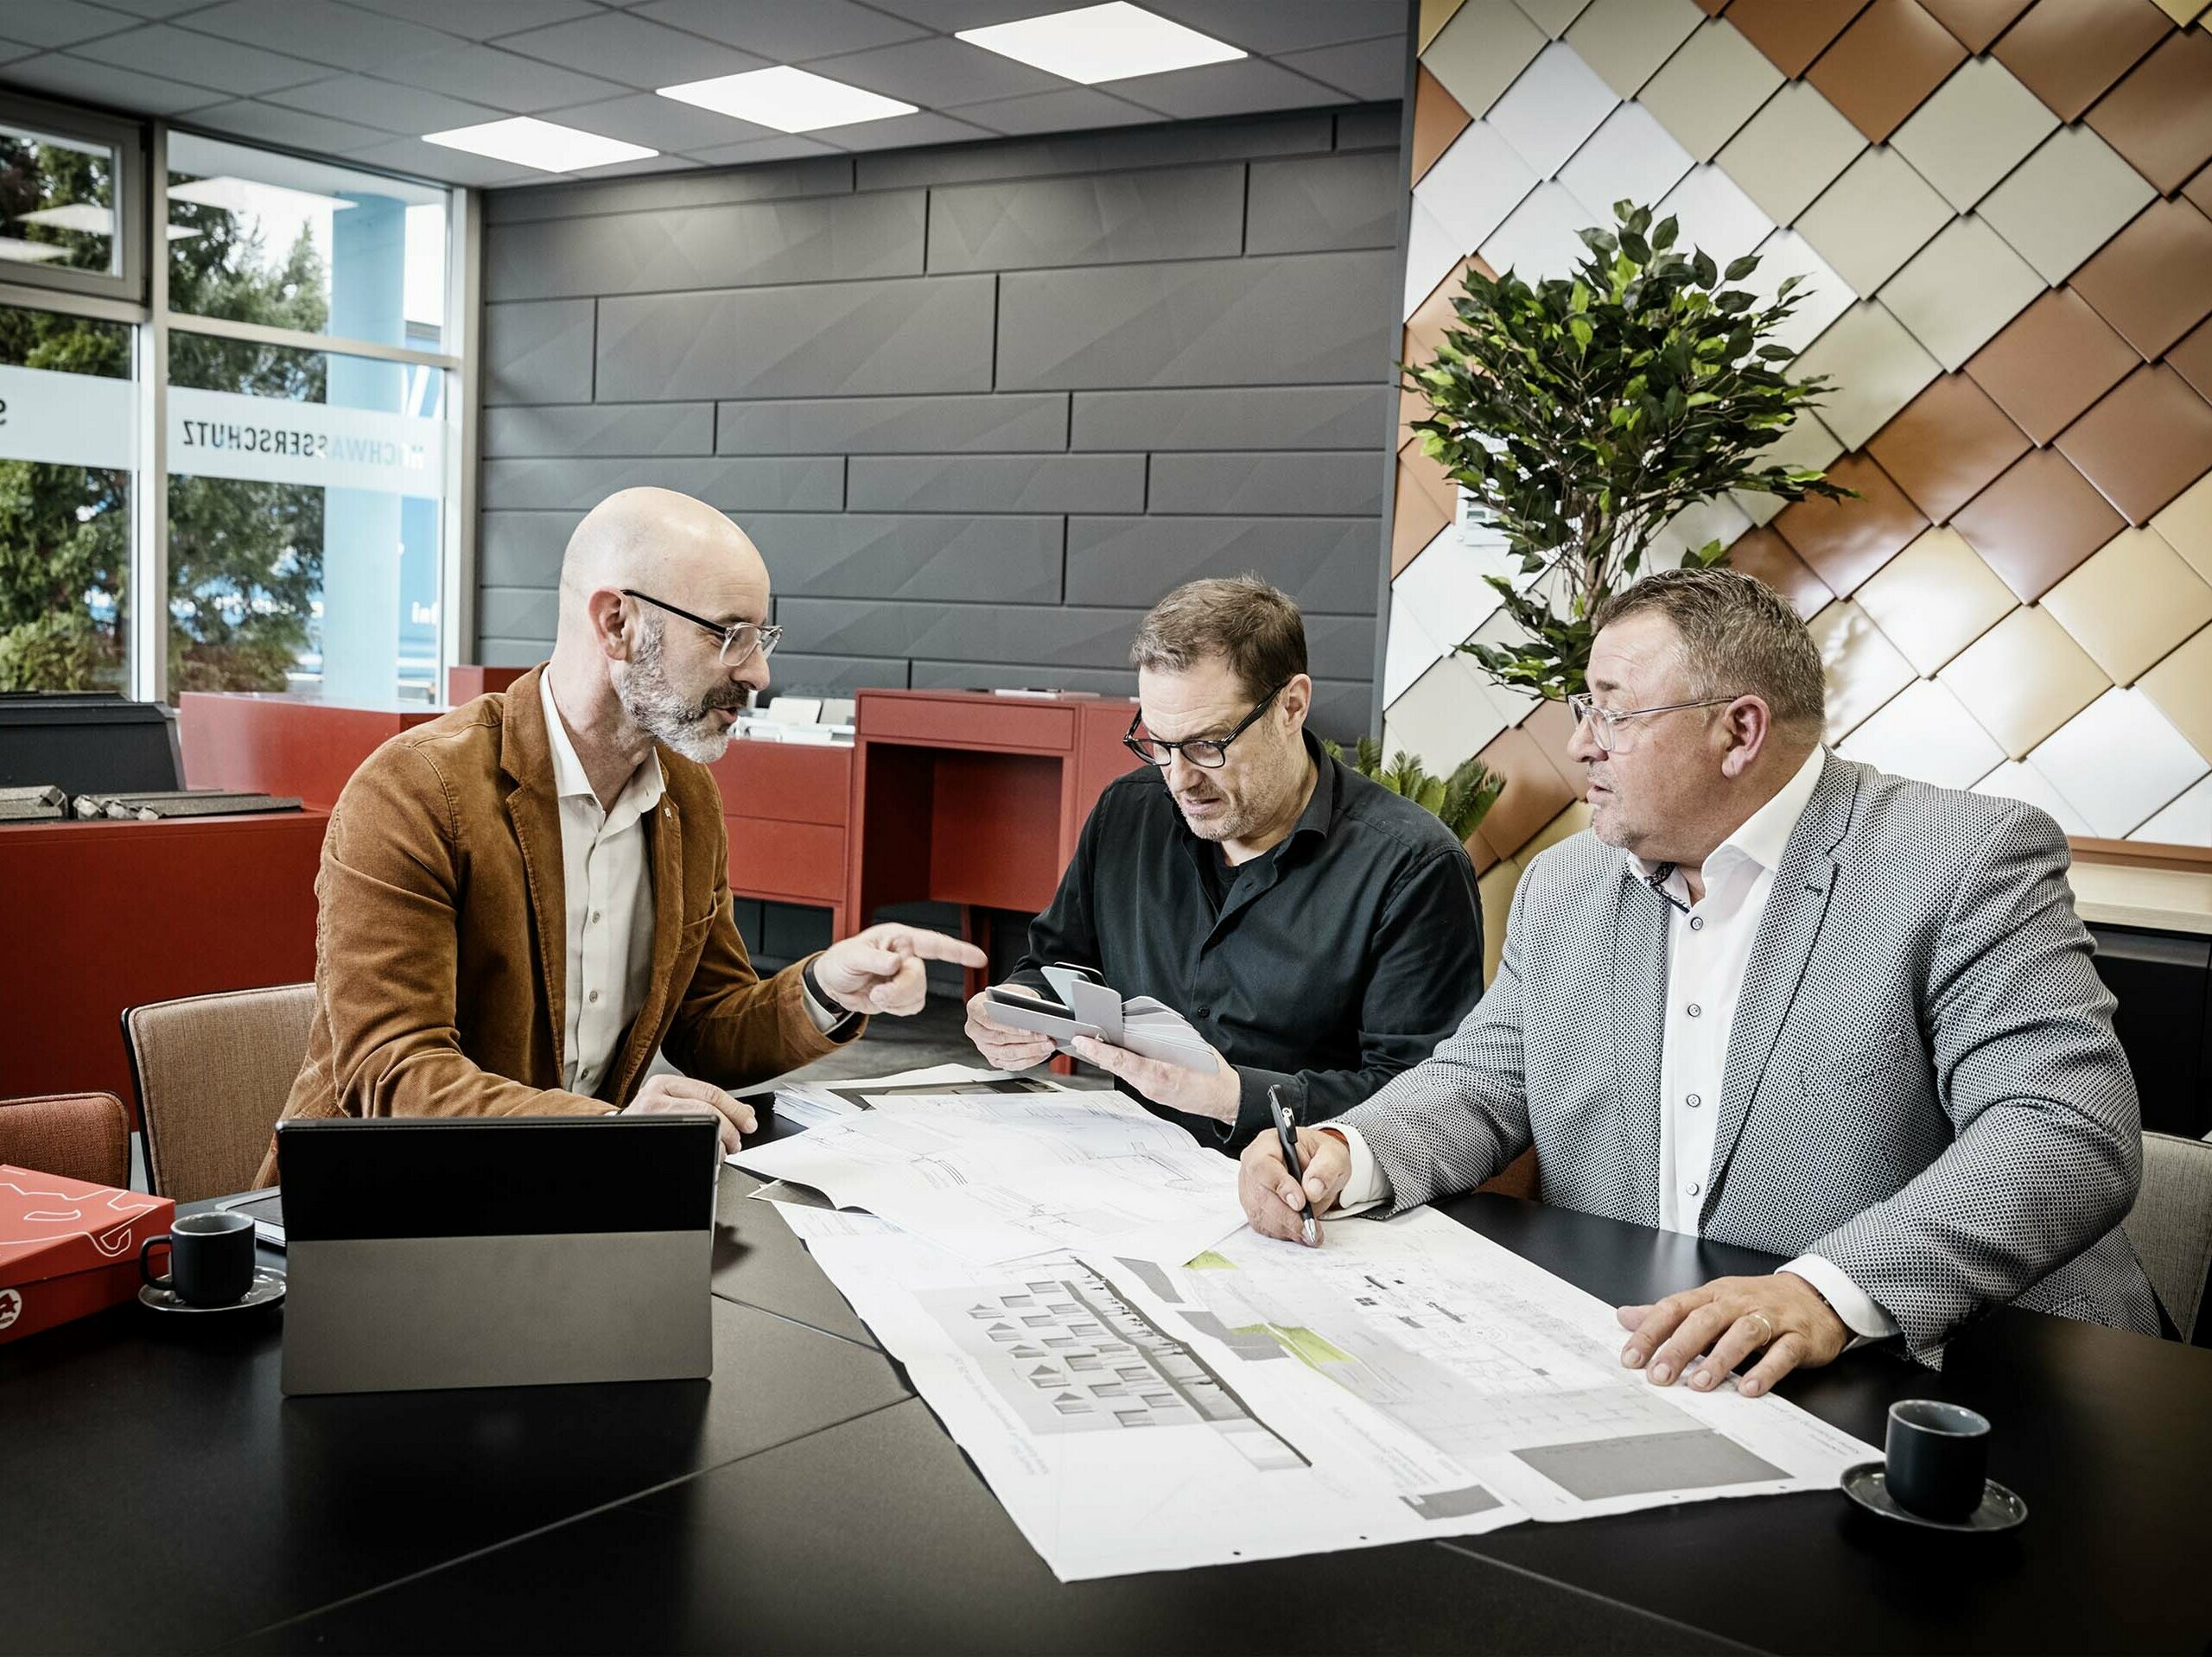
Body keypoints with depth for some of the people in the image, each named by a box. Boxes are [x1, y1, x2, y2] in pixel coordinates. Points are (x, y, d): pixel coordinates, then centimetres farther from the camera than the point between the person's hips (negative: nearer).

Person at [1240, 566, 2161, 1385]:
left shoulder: (1973, 858, -9)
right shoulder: (1562, 886, 10)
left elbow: (2071, 1134, -19)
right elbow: (1484, 1083, 14)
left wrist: (1828, 1292, -34)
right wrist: (1349, 1153, -9)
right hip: (1628, 1375, 6)